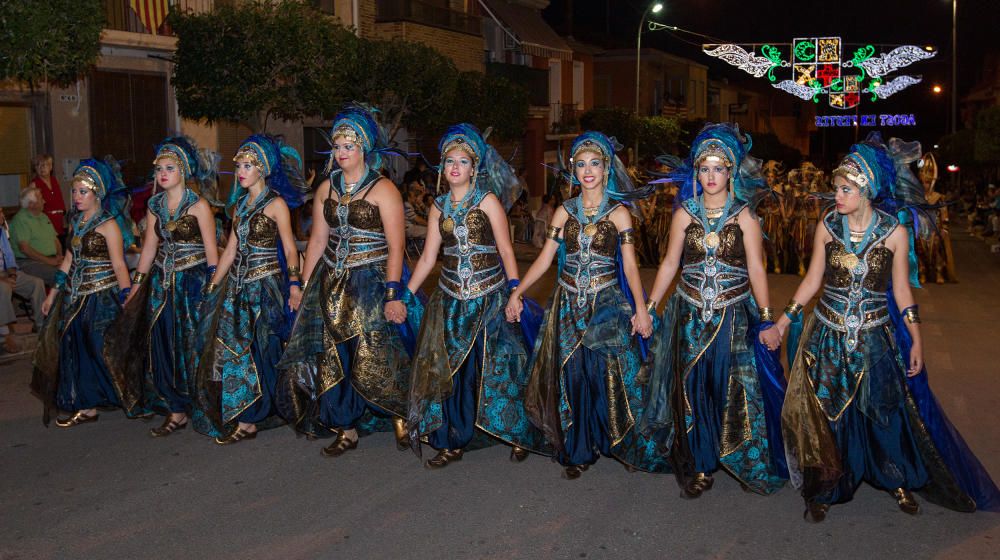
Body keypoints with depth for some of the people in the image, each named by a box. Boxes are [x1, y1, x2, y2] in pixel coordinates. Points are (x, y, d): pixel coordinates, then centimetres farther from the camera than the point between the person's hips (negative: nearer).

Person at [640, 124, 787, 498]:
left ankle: (742, 462, 20)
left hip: (733, 317, -2)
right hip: (690, 314, 2)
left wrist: (767, 318, -8)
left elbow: (756, 270, -2)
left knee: (733, 390, 1)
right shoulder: (685, 214, 4)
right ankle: (697, 467, 19)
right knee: (691, 390, 5)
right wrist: (648, 307, 6)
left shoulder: (744, 216, -1)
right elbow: (669, 264, 8)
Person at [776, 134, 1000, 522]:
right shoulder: (827, 226, -4)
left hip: (874, 339, -1)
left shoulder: (894, 232, -7)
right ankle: (824, 489, 23)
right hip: (827, 336, 1)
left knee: (885, 411, 11)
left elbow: (901, 288, 0)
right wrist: (783, 321, 2)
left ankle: (900, 481, 35)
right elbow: (813, 279, 4)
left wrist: (916, 341, 0)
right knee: (824, 413, 7)